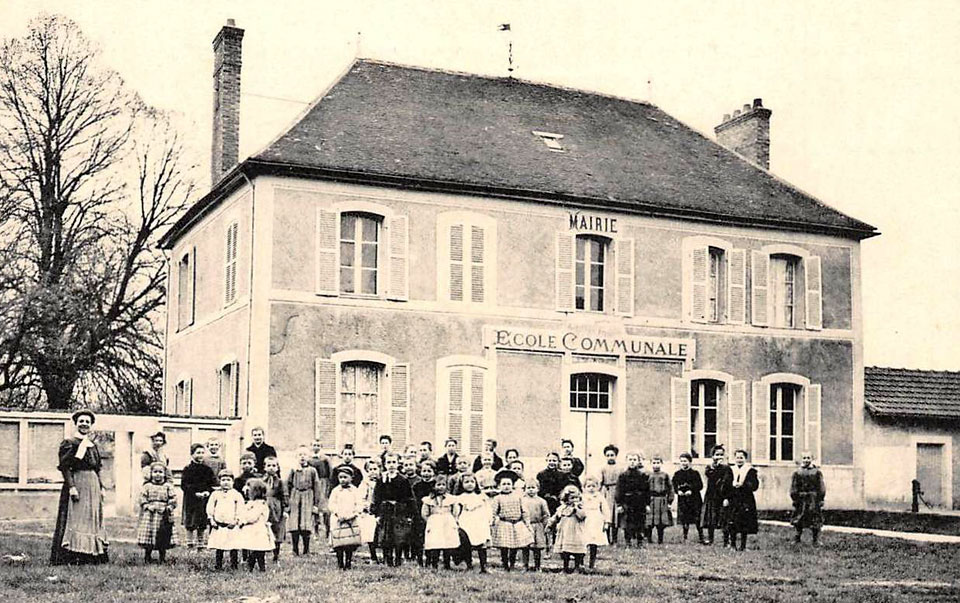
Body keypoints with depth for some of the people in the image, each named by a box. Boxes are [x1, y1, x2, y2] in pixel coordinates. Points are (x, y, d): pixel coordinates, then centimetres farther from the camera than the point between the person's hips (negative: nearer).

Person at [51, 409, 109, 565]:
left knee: (93, 520, 6)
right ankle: (71, 557, -8)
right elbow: (65, 467, -11)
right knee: (75, 519, -9)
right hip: (76, 484, -7)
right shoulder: (69, 443, -3)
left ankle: (90, 557, 9)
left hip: (93, 486, 7)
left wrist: (101, 487, 13)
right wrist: (71, 486, -20)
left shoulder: (94, 446, 17)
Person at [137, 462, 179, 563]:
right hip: (149, 516, 0)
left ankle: (162, 558, 13)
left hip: (163, 517, 0)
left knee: (164, 538, 2)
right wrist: (147, 506, -12)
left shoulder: (168, 486, 5)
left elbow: (173, 499, 2)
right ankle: (147, 558, 13)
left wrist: (168, 508, -11)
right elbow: (142, 498, 3)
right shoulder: (147, 486, 6)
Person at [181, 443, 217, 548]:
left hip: (205, 500, 2)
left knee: (203, 524, 6)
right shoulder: (188, 469, -2)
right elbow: (184, 485, -7)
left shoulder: (207, 469, 7)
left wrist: (207, 492, -11)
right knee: (190, 524, 0)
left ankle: (201, 544, 15)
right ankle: (190, 544, 9)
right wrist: (195, 493, -16)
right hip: (191, 500, -2)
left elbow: (214, 484, 8)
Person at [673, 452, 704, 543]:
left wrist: (691, 491, -17)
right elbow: (674, 485, 9)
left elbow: (700, 485, -3)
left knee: (697, 519, -2)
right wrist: (678, 491, -11)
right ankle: (685, 537, 14)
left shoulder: (695, 473, 1)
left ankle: (701, 537, 4)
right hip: (682, 499, 2)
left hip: (694, 499, -2)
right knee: (684, 520, 5)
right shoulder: (677, 473, 9)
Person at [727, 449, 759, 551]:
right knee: (732, 524, -1)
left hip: (746, 501, -2)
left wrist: (742, 485, -19)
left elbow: (754, 485, -7)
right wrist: (726, 498, -4)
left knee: (744, 525, 0)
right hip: (732, 501, 2)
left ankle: (743, 545, 8)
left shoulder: (750, 471, 3)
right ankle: (732, 544, 9)